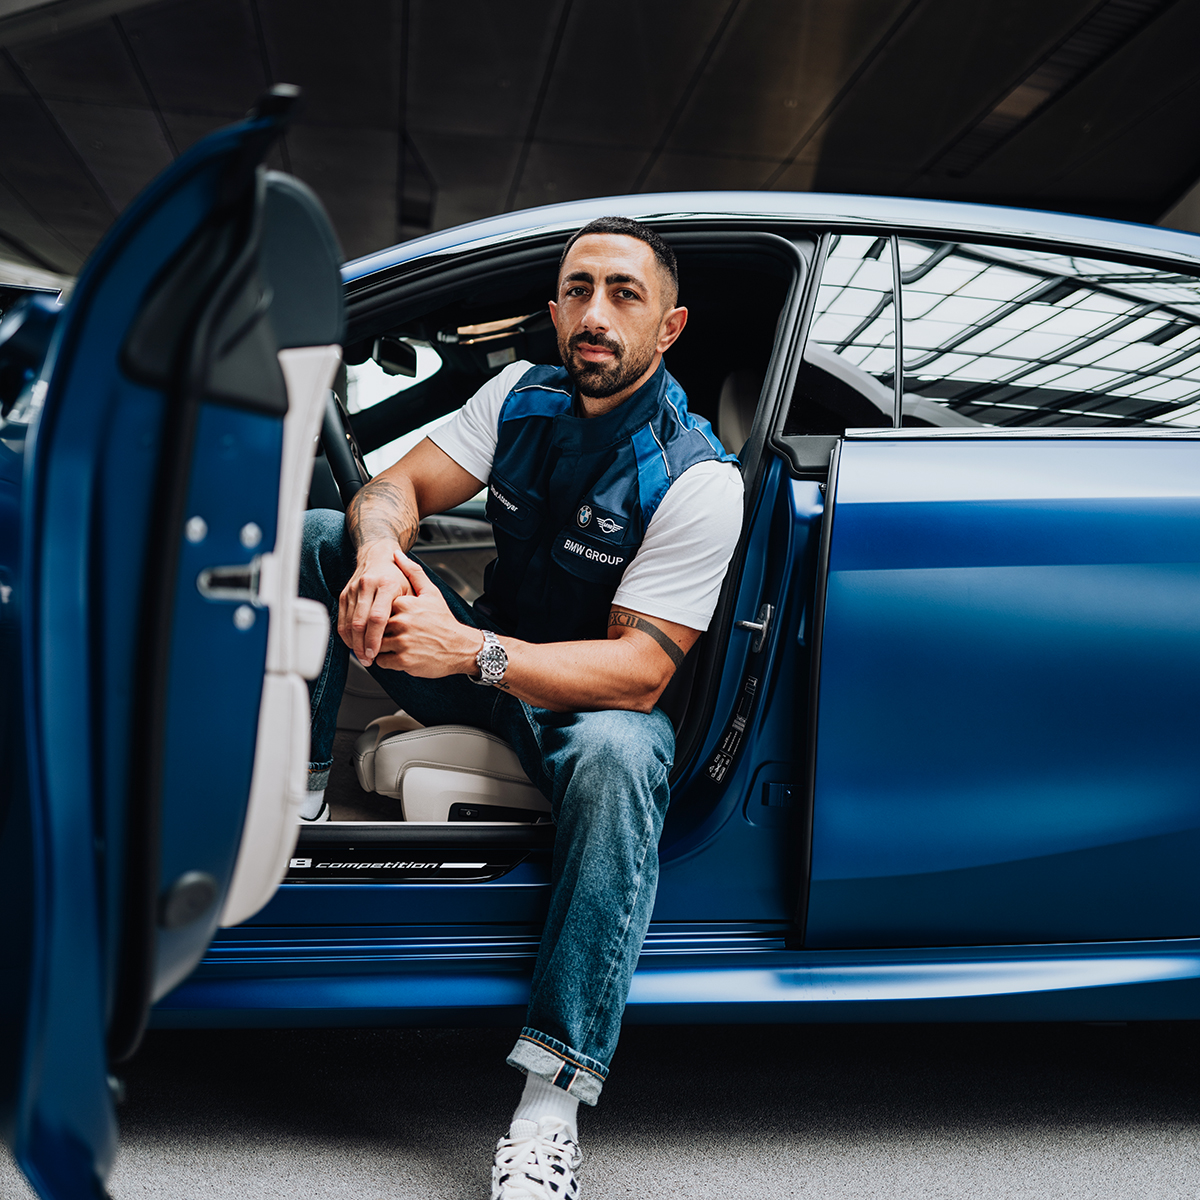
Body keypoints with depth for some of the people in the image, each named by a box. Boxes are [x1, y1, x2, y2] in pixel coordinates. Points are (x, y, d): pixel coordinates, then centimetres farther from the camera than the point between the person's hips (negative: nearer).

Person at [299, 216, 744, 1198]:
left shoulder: (699, 479, -21)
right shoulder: (523, 394, -3)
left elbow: (638, 672, -26)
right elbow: (394, 488, -4)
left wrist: (472, 653, -40)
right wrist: (377, 547, -31)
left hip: (591, 694, -5)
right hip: (478, 660, 5)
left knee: (619, 755, -42)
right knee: (319, 537, -9)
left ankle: (552, 1097, -41)